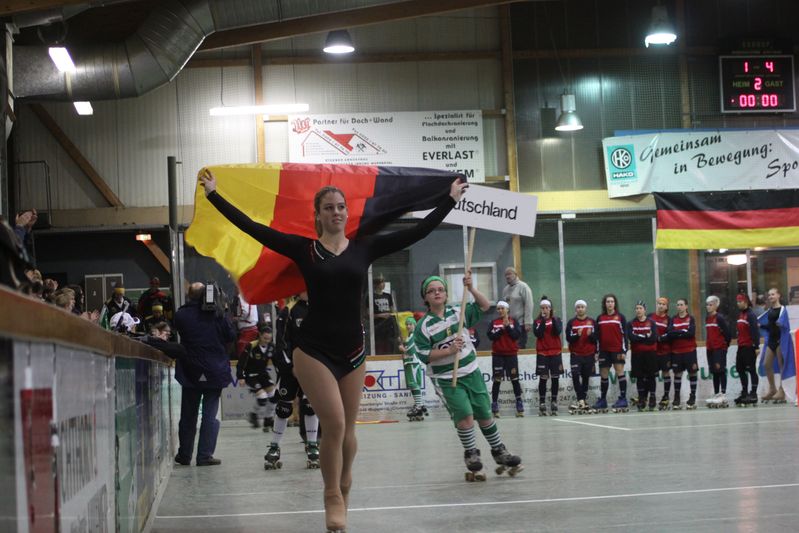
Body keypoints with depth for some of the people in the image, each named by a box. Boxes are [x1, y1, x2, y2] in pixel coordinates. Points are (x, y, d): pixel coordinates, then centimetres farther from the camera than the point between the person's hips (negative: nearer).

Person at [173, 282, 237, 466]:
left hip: (190, 372, 1)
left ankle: (185, 455, 17)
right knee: (210, 414, 3)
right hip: (215, 372, -1)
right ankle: (205, 455, -2)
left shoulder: (181, 315, -6)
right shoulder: (217, 314, -8)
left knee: (188, 415, 12)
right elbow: (231, 336, -2)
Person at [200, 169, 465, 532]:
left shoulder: (365, 247, 4)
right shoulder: (304, 249, -1)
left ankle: (342, 489, 33)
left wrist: (451, 200, 4)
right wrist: (213, 195, -5)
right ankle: (333, 497, 8)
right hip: (314, 349, -2)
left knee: (346, 428, 11)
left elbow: (417, 232, 4)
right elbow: (252, 227, -3)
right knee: (334, 424, -11)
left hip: (353, 349, 3)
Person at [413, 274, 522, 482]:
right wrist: (449, 350, -20)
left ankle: (499, 452, 26)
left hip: (471, 373, 3)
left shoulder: (459, 312, 2)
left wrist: (471, 288, -17)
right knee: (465, 416, -16)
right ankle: (471, 456, 1)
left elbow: (485, 306, -3)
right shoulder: (423, 326, -7)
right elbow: (424, 356, -10)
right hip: (446, 379, -3)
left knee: (485, 415, 9)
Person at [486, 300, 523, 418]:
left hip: (511, 354, 0)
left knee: (514, 379, 1)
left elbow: (517, 335, -10)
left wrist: (508, 326, -16)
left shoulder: (513, 322, 3)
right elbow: (491, 336, -9)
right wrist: (502, 329, -16)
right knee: (497, 380, 1)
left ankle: (519, 404, 8)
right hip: (497, 354, 0)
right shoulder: (494, 322, 4)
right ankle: (494, 406, 6)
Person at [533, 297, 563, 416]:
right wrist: (543, 321, -16)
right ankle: (542, 404, -4)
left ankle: (554, 402, 9)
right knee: (543, 378, -6)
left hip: (555, 352, 2)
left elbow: (558, 331, -11)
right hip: (542, 353, -1)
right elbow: (538, 334, -11)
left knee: (555, 378, 2)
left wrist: (553, 319, -20)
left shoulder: (557, 320, 6)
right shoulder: (537, 321, 4)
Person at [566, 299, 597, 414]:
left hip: (589, 354, 2)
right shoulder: (571, 323, 2)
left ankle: (584, 400, 18)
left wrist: (590, 335, -18)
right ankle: (581, 400, -18)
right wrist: (577, 335, -23)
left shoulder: (592, 322, 5)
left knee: (586, 378, 8)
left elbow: (596, 338, 2)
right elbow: (568, 338, -6)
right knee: (575, 375, -18)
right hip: (576, 354, -2)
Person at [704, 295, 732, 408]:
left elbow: (727, 332, -12)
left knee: (721, 371, -6)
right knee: (714, 372, 11)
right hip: (710, 348, 8)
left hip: (720, 348, -8)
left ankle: (723, 394, -5)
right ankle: (716, 394, 16)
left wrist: (725, 344, -1)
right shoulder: (707, 318, 12)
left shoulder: (720, 318, -11)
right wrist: (708, 345, 14)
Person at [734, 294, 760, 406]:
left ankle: (753, 394, -1)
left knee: (751, 369, -5)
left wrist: (756, 346, -22)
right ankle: (744, 393, 22)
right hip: (741, 346, 10)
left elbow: (755, 331, -18)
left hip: (749, 347, -10)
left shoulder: (750, 314, -13)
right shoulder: (740, 314, 15)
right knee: (740, 368, 13)